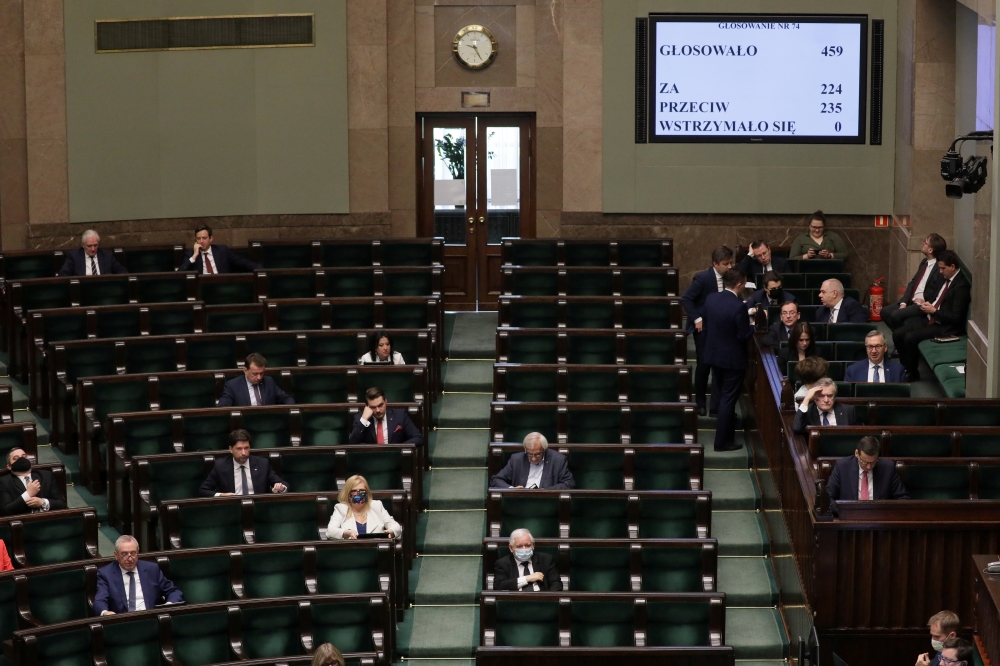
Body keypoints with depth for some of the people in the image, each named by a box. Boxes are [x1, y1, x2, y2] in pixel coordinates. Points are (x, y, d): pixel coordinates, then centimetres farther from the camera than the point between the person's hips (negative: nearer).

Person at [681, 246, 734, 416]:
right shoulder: (702, 278, -18)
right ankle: (700, 402, 15)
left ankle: (717, 403, 12)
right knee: (704, 364, -2)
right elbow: (685, 299, -16)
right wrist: (696, 319, -19)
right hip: (704, 326, -5)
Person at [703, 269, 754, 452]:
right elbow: (744, 335, -21)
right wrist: (752, 325, -1)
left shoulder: (711, 299, -5)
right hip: (733, 358, -7)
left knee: (720, 396, 23)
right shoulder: (738, 306, -25)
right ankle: (722, 441, 7)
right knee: (728, 400, 2)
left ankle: (725, 433, 42)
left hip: (713, 354, 7)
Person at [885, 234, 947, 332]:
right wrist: (903, 302, 1)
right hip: (911, 301, 9)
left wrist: (923, 303, -17)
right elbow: (913, 282, 12)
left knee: (896, 315, -24)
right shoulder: (925, 262, 12)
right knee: (885, 312, -2)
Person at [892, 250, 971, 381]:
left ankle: (912, 373, -5)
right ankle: (905, 367, 11)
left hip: (946, 327, -9)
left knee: (910, 337, -25)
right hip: (931, 319, 9)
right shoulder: (946, 278, 9)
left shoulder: (961, 286, -19)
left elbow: (956, 318, -21)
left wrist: (934, 310, -17)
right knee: (897, 334, -4)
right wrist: (928, 305, 4)